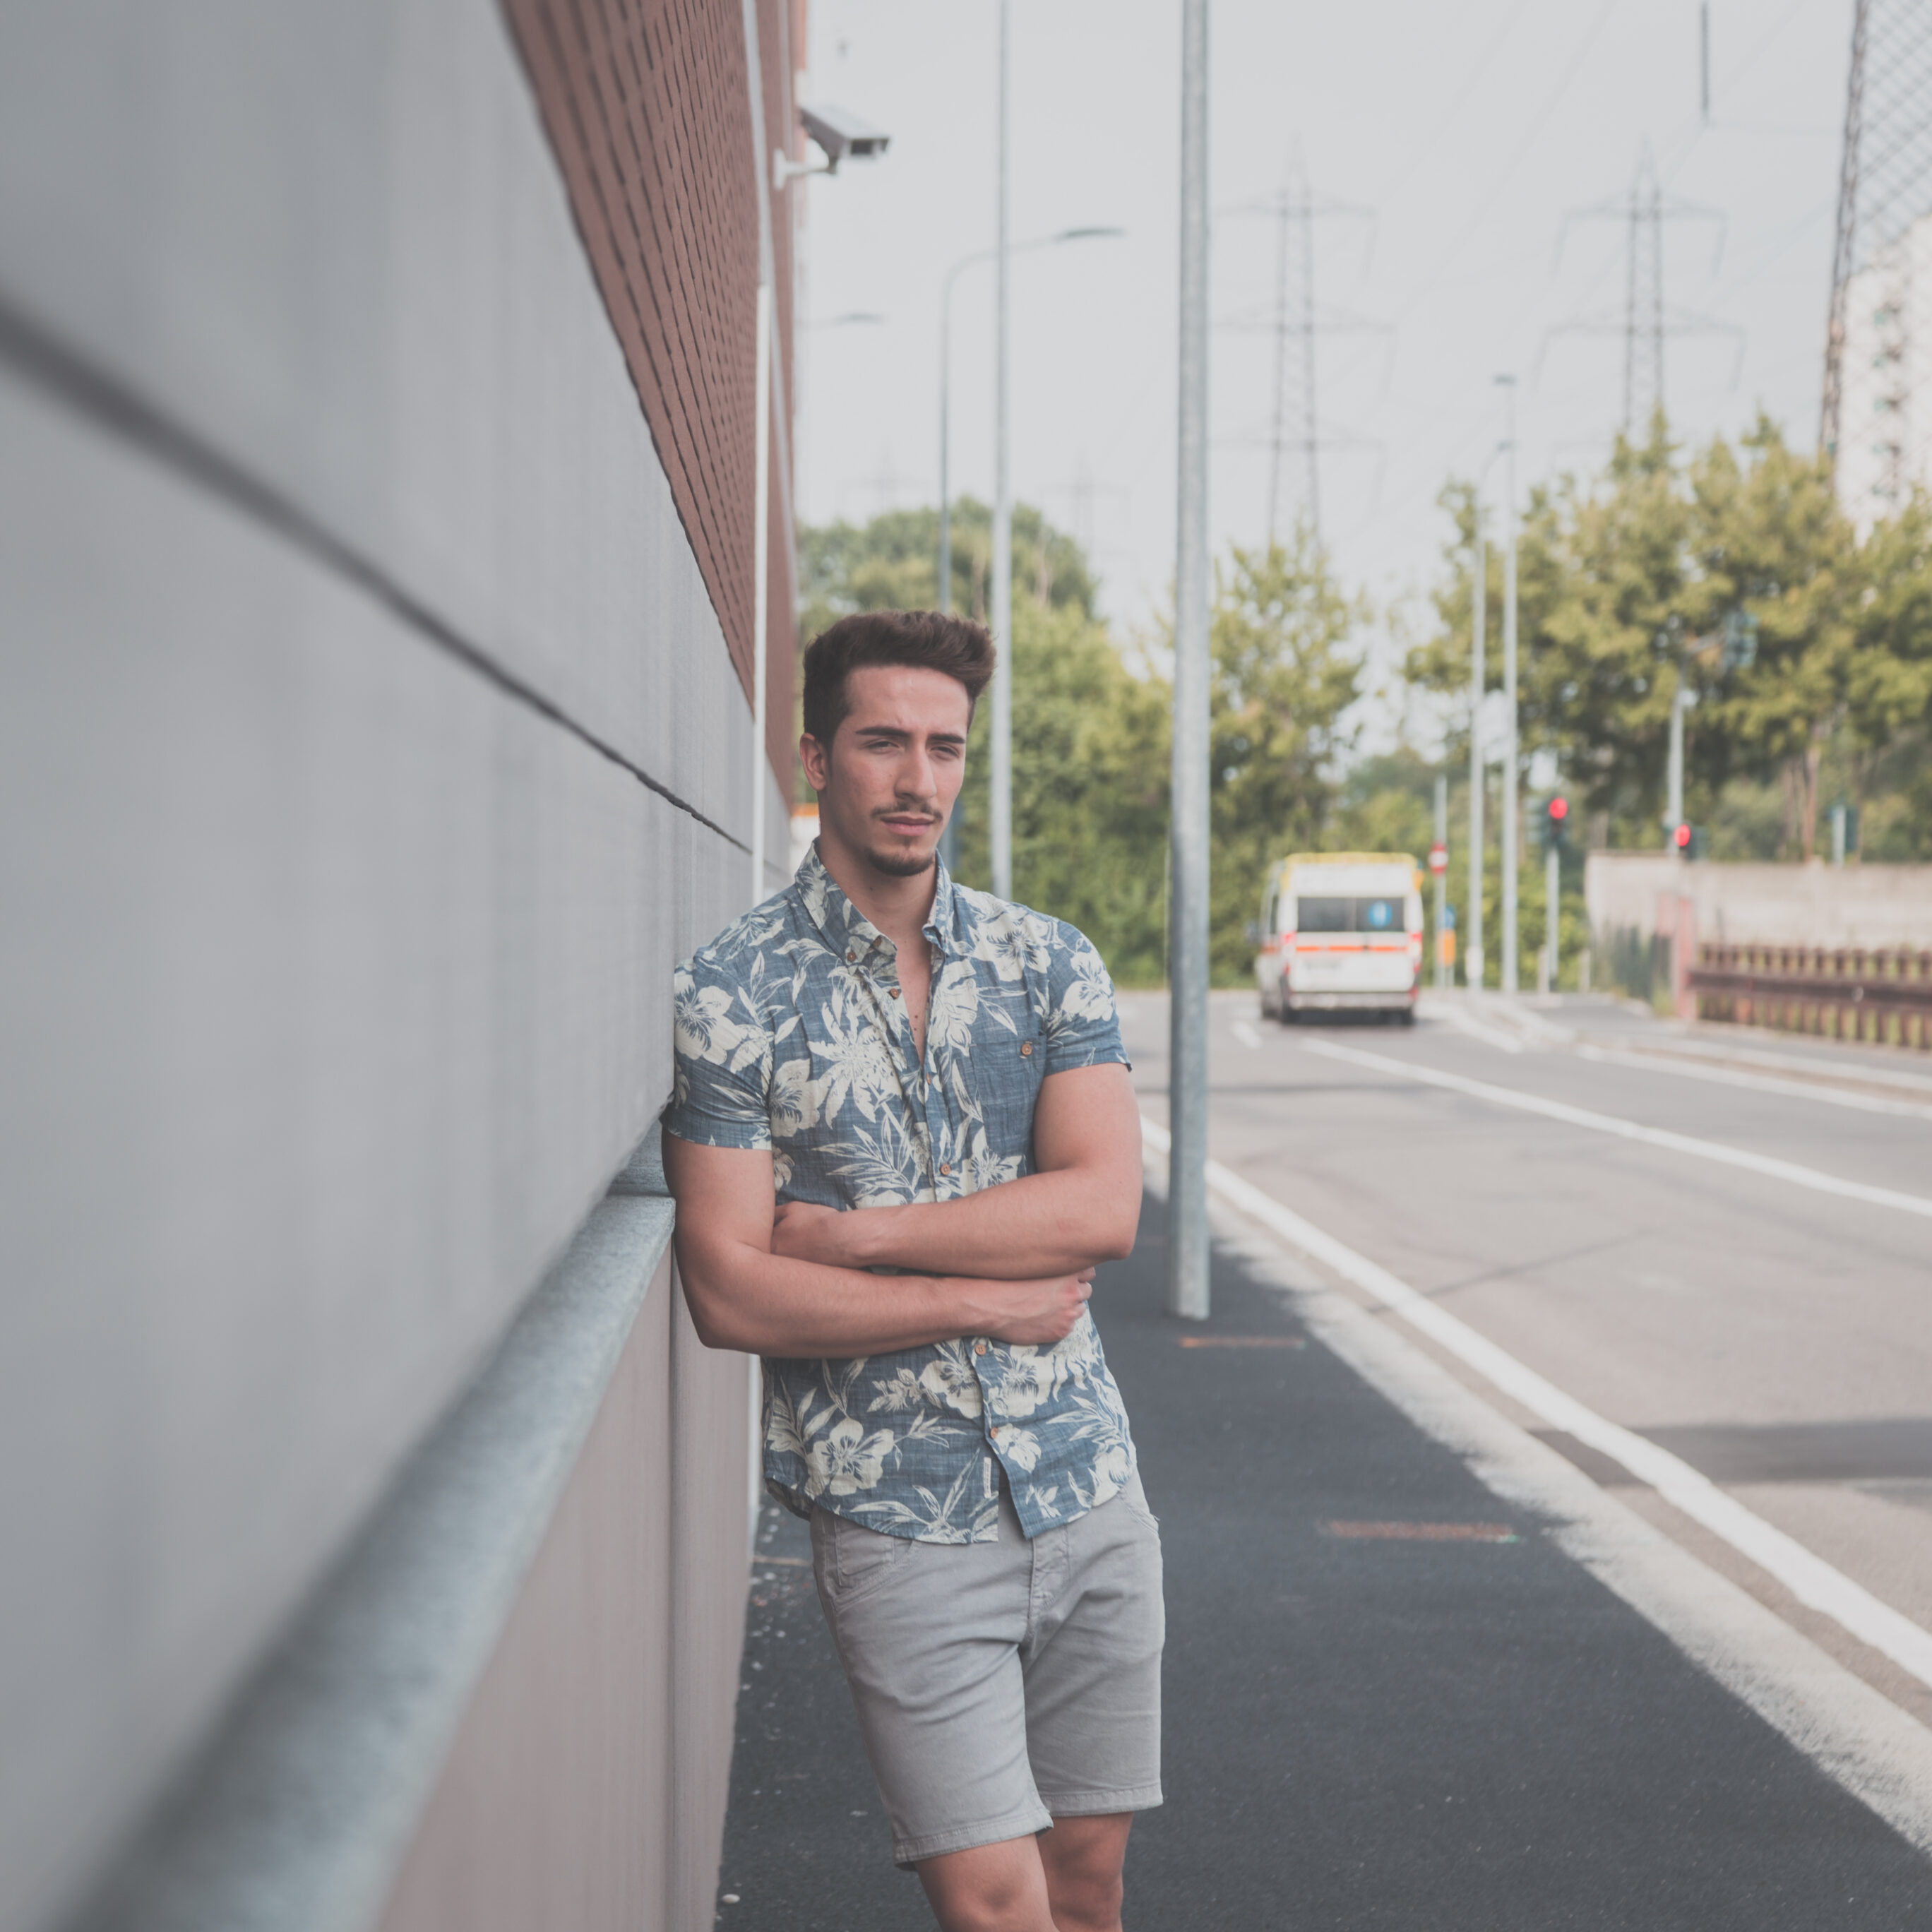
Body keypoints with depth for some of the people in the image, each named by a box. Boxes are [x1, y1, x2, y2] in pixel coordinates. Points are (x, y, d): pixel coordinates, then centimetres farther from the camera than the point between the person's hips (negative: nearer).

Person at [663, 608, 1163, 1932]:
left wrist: (852, 1233, -12)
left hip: (1090, 1491, 4)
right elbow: (731, 1293, -11)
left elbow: (1104, 1209, -7)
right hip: (900, 1519, -4)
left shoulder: (1048, 963, 5)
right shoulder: (734, 996, -5)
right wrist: (987, 1301, -10)